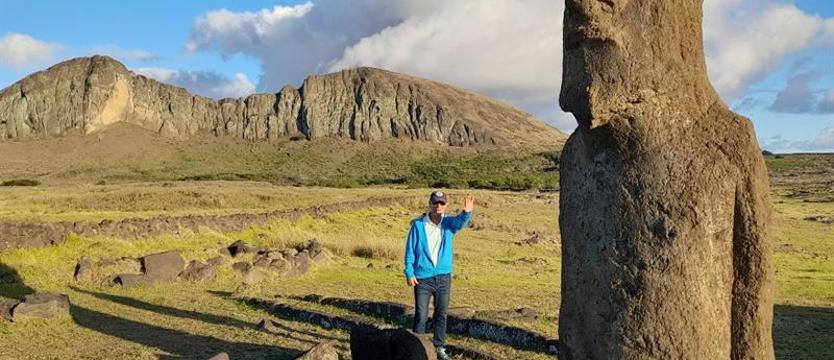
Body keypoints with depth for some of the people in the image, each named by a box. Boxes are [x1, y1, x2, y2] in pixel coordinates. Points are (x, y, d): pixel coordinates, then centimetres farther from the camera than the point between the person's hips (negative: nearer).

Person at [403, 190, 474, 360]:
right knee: (421, 316, 2)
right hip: (422, 278, -3)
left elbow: (461, 222, -23)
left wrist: (466, 212, -46)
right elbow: (410, 250, -3)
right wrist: (409, 273, -9)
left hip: (444, 278, 3)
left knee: (441, 314, 13)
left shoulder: (449, 223, 0)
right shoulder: (418, 224, -6)